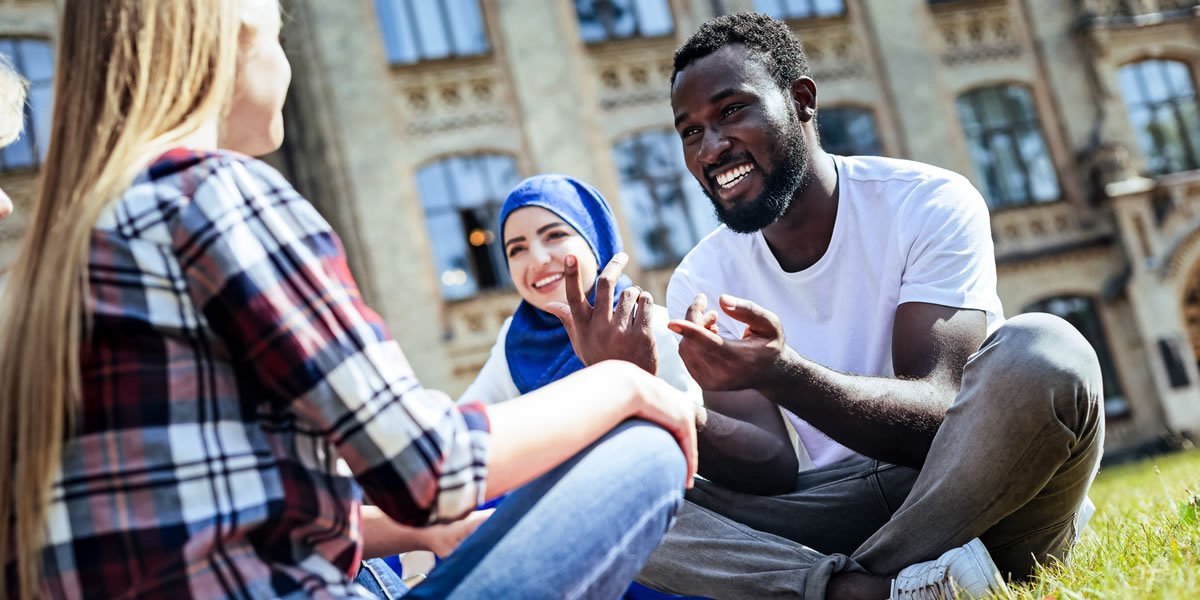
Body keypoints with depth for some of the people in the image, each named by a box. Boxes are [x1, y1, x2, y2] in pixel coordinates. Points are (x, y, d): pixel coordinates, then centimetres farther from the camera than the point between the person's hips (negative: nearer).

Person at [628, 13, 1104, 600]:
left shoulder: (929, 204, -9)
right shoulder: (700, 283, 1)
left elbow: (938, 415, -21)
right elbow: (772, 469, -8)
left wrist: (782, 374, -39)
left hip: (973, 496, -2)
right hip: (834, 516, 3)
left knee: (1042, 350, -32)